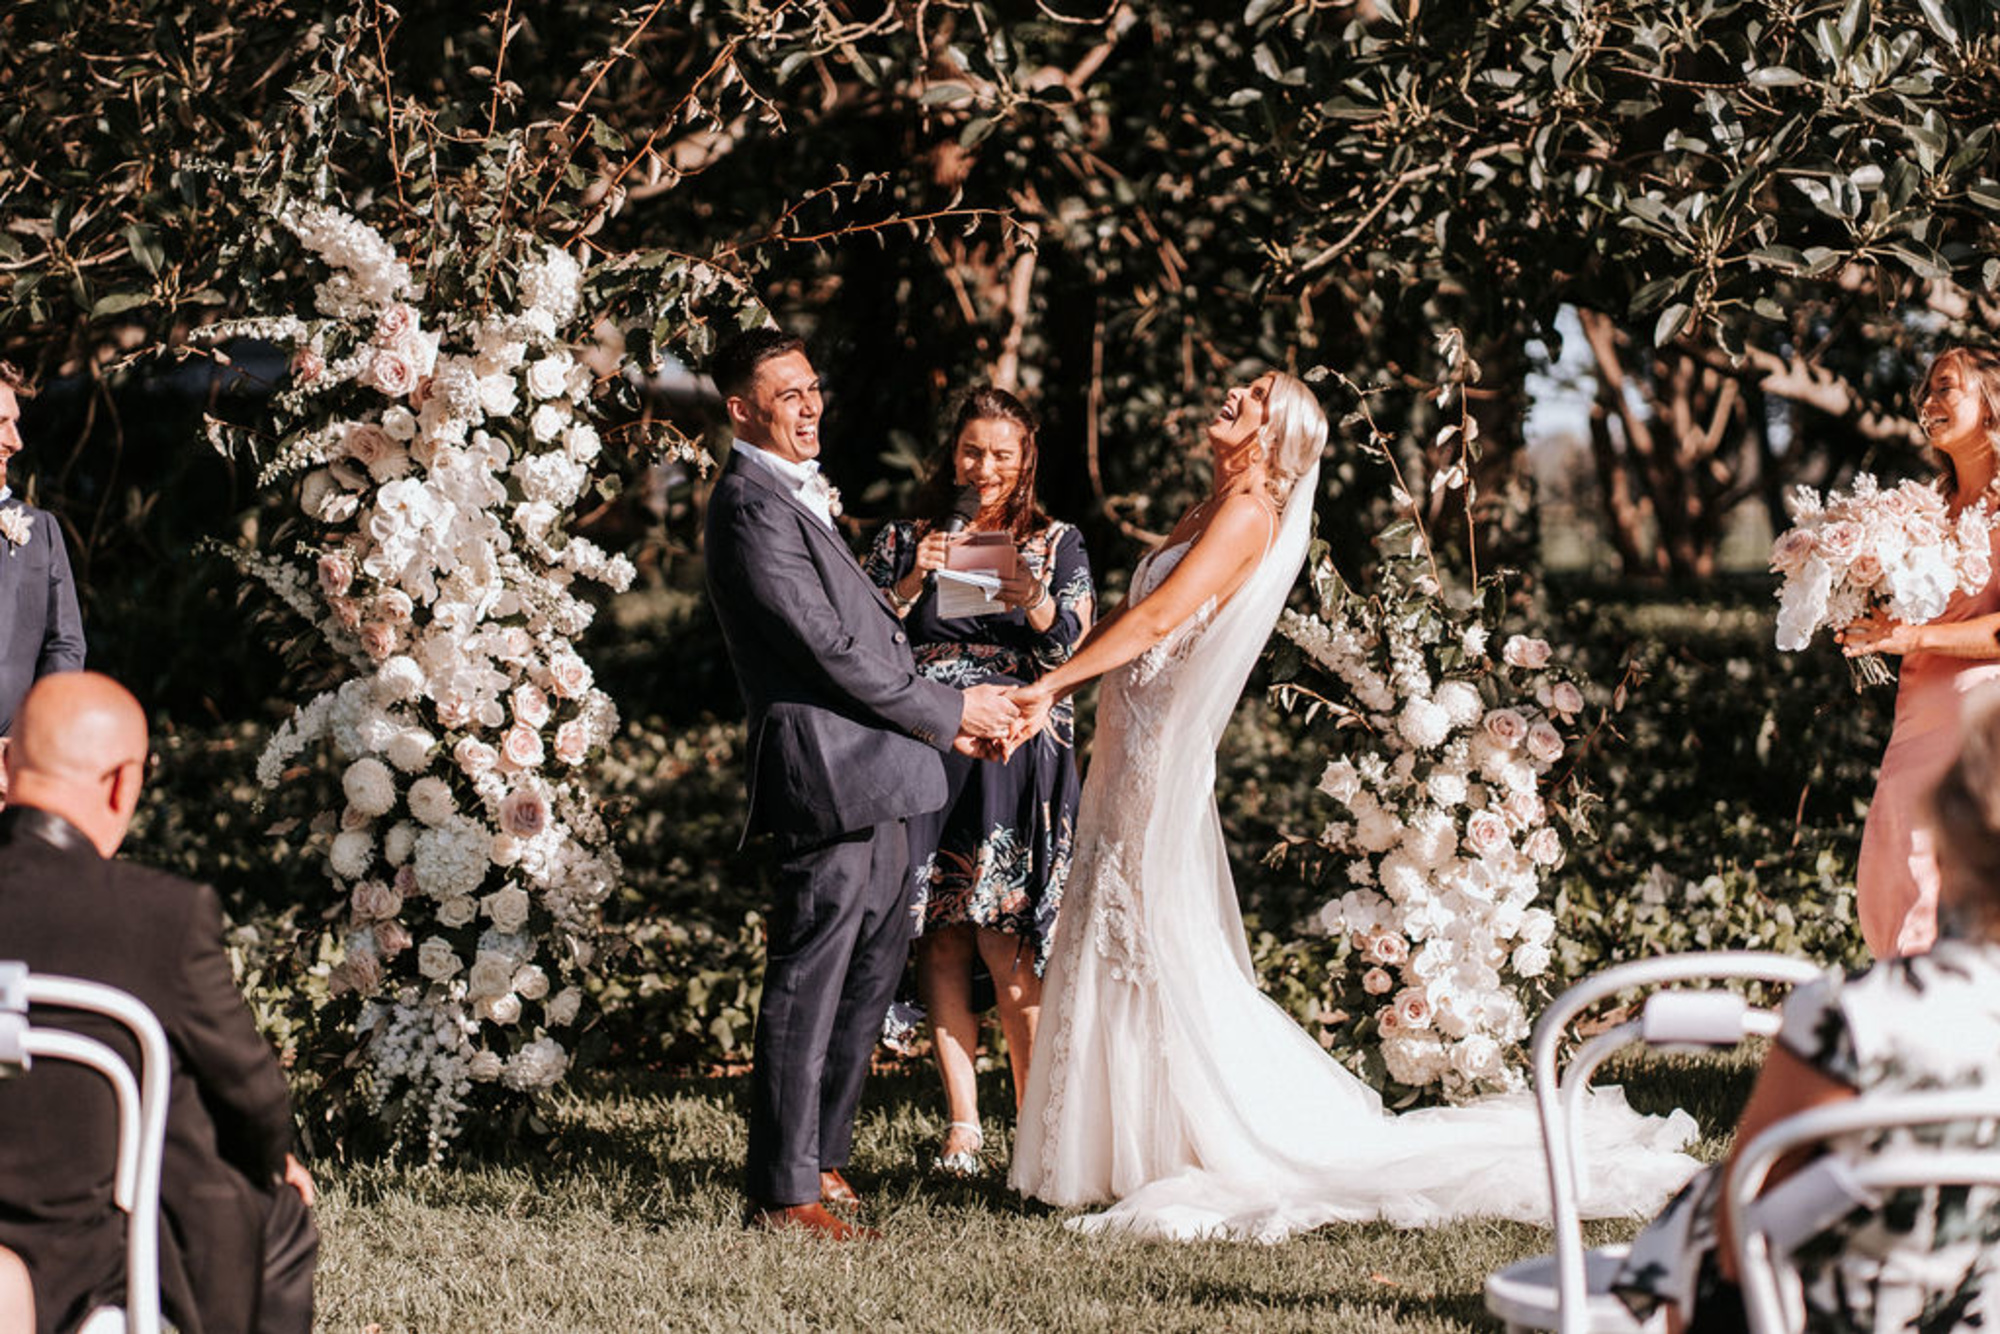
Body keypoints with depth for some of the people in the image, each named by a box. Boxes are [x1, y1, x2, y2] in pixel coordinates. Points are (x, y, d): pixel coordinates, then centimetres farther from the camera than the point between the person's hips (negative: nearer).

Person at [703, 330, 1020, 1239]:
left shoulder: (798, 495, 18)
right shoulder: (752, 507, -15)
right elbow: (830, 648, -18)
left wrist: (943, 718, 10)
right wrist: (946, 713, -9)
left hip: (866, 772, 11)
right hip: (825, 773, -11)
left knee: (875, 961, 20)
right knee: (807, 987, -6)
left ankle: (820, 1156, 30)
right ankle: (782, 1193, -1)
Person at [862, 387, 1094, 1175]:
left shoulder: (1057, 545, 10)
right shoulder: (904, 542, 12)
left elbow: (1078, 649, -3)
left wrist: (1038, 606, -23)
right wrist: (910, 586, -12)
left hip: (1018, 762, -2)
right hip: (923, 757, 2)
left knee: (1010, 950, -10)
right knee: (940, 942, 0)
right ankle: (962, 1125, 6)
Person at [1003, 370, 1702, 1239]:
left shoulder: (1250, 514, -11)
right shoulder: (1205, 513, 16)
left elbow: (1158, 620, -20)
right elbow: (1125, 618, 16)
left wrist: (1053, 682, -18)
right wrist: (1048, 695, 7)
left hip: (1164, 750, -9)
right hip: (1129, 744, 9)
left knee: (1158, 944, -7)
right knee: (1118, 945, 10)